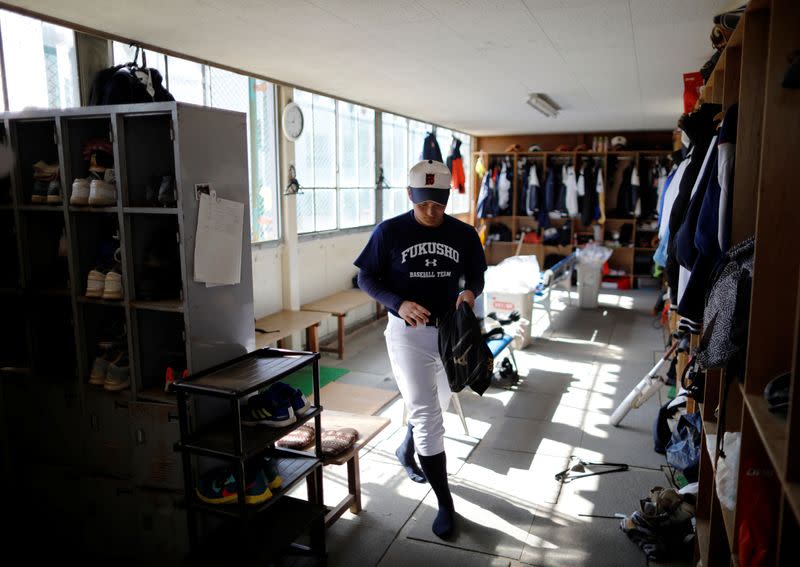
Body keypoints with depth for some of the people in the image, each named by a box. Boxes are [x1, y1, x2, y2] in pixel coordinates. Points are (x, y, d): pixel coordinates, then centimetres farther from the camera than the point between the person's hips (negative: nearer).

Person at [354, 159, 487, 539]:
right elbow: (366, 279, -5)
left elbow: (476, 276, 8)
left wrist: (470, 292, -17)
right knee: (426, 416, -6)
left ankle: (406, 450, 53)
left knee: (432, 407, 22)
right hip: (407, 333, -4)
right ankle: (445, 503, 7)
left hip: (449, 331, 4)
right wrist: (398, 304, -23)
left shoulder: (464, 234, -2)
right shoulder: (389, 232, -10)